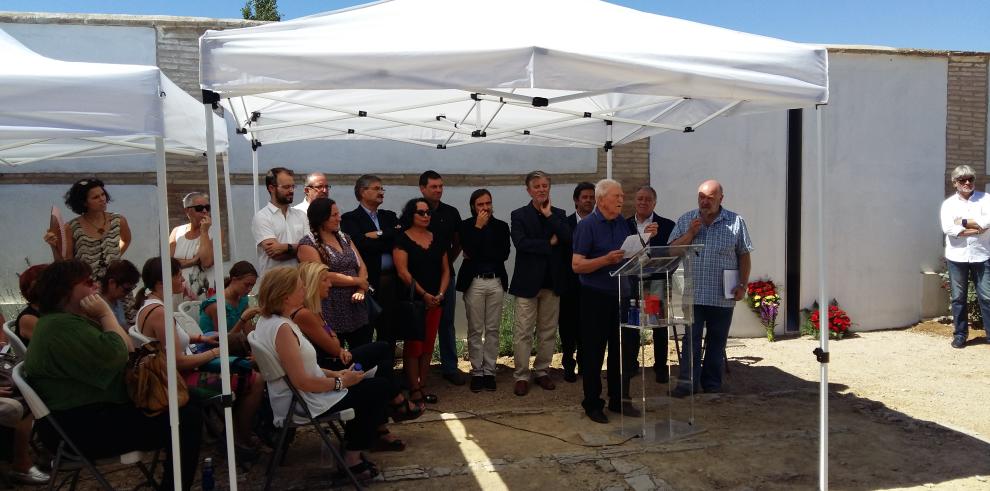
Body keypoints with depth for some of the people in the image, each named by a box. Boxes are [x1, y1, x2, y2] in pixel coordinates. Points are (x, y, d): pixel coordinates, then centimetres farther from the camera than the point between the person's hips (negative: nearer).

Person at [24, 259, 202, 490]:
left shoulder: (72, 320, 16)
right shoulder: (62, 326, -19)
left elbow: (129, 350, 13)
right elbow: (115, 355, -28)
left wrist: (102, 317, -2)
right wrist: (106, 314, -16)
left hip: (99, 411, 11)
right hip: (86, 429, -11)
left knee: (188, 402, 9)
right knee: (188, 419, -18)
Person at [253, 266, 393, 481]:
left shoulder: (268, 321, 5)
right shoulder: (282, 328, -26)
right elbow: (302, 381, -28)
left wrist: (333, 374, 8)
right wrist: (340, 382, -15)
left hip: (292, 399, 10)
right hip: (307, 405, -10)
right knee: (379, 389, 1)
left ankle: (351, 450, 26)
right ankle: (352, 457, 12)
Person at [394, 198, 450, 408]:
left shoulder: (437, 239, 12)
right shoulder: (402, 239, -4)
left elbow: (445, 269, 11)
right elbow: (403, 272, -12)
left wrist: (440, 293, -4)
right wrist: (423, 294, -14)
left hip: (434, 302, 5)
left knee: (428, 345, 7)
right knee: (413, 346, -2)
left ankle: (422, 387, 16)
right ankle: (414, 391, 3)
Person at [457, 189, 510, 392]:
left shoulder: (501, 226, 7)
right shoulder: (466, 226, 2)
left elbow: (504, 254, -4)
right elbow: (470, 251, -14)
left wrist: (478, 256, -9)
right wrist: (478, 227, -11)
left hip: (496, 282, 2)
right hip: (474, 282, -2)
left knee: (492, 329, 5)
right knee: (475, 330, 2)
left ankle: (489, 371, 14)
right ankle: (476, 372, 11)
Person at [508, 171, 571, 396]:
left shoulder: (559, 214, 8)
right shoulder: (519, 215, 0)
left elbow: (568, 239, -9)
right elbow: (520, 242, -16)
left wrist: (549, 215, -9)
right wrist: (549, 243, -12)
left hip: (552, 281, 3)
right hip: (528, 281, -3)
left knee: (548, 331, 10)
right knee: (523, 332, 0)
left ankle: (541, 371, 23)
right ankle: (521, 376, 8)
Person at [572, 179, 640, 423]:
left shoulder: (623, 223, 10)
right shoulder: (587, 225, -9)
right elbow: (577, 265, -14)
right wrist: (607, 259, -24)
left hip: (621, 294, 6)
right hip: (595, 296, -6)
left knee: (626, 346, 10)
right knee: (594, 351, 3)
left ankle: (619, 399, 25)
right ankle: (592, 404, 16)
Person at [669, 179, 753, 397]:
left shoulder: (736, 222, 3)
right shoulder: (686, 220, 6)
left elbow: (744, 255, 4)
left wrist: (743, 285, -3)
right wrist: (690, 233, -11)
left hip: (722, 296, 0)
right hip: (693, 294, 0)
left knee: (717, 340, 9)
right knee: (691, 338, -1)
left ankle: (712, 383, 20)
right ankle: (687, 381, 5)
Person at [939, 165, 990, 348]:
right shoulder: (948, 203, 5)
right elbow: (948, 229, -11)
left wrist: (963, 222, -11)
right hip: (957, 257, 1)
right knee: (958, 298, 7)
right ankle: (960, 334, 16)